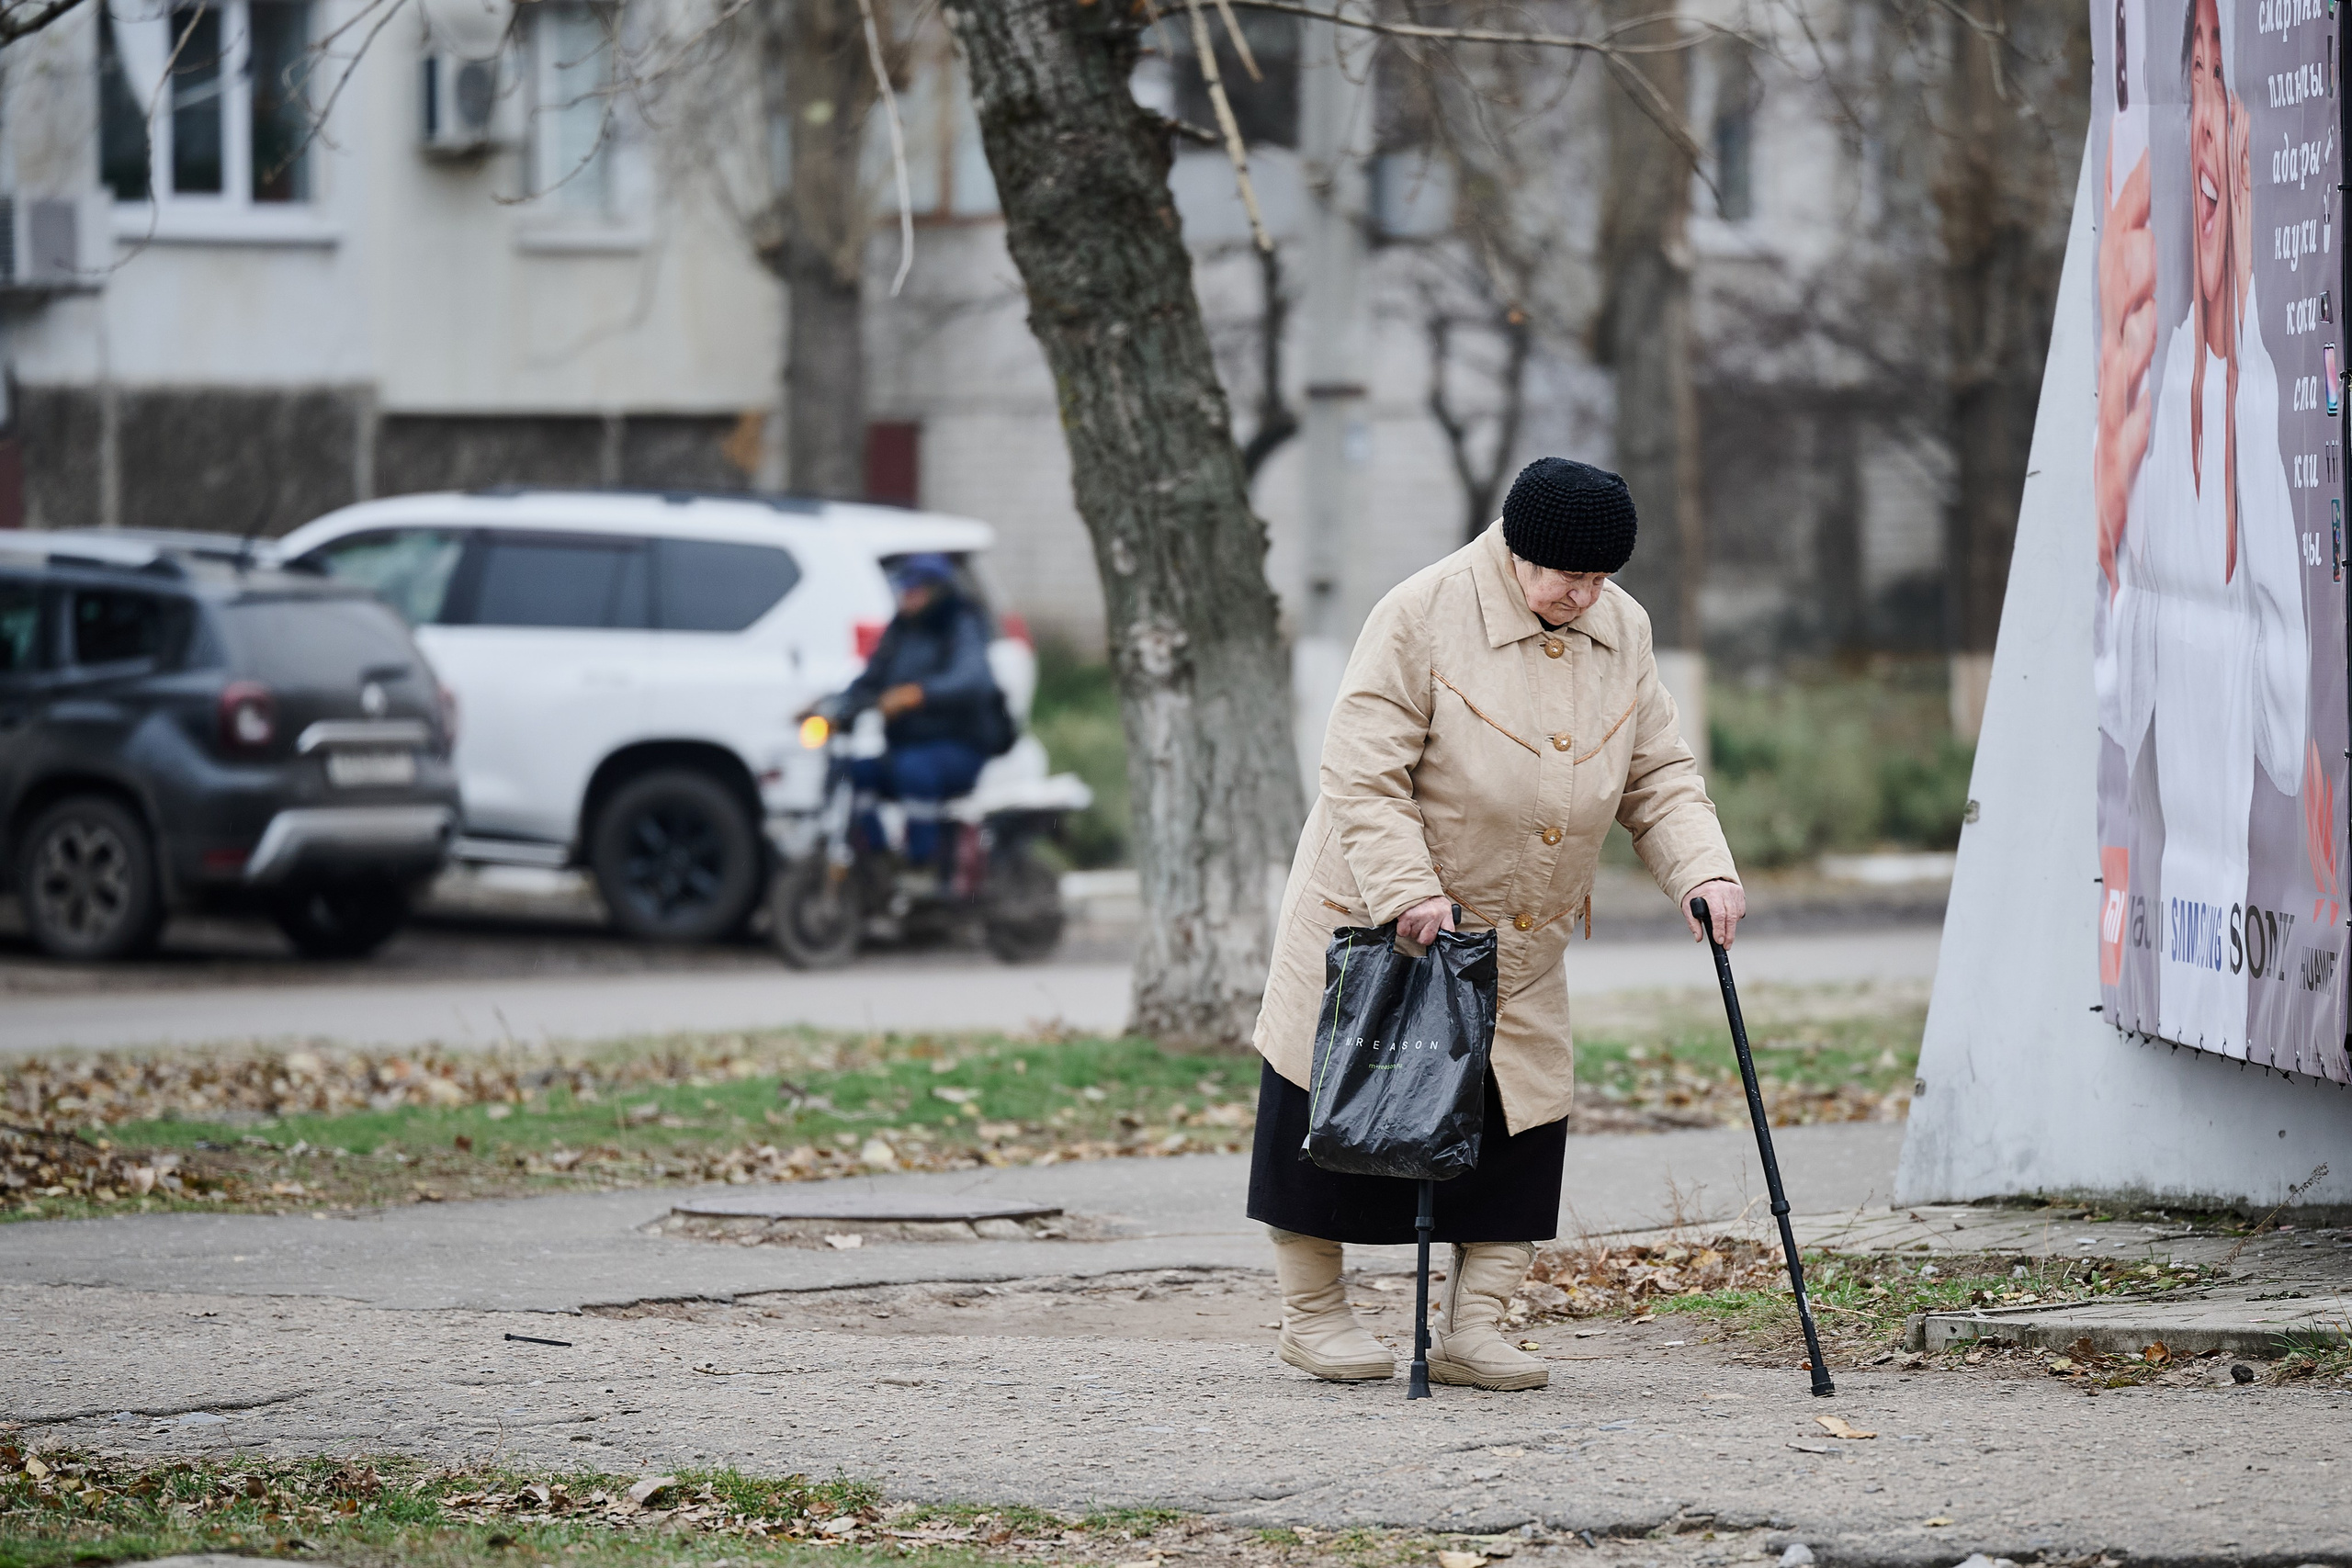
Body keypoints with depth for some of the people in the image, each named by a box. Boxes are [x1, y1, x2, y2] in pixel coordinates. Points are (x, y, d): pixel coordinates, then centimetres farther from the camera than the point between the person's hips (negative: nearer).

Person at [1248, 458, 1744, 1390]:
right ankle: (1311, 1313, 17)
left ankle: (1470, 1328, 9)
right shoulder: (1424, 615, -19)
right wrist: (1408, 892, -30)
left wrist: (1703, 868, -13)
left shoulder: (1622, 630, 0)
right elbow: (1361, 772, -21)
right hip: (1375, 921, -5)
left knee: (1523, 1124, 1)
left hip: (1521, 946, 5)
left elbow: (1657, 778, 4)